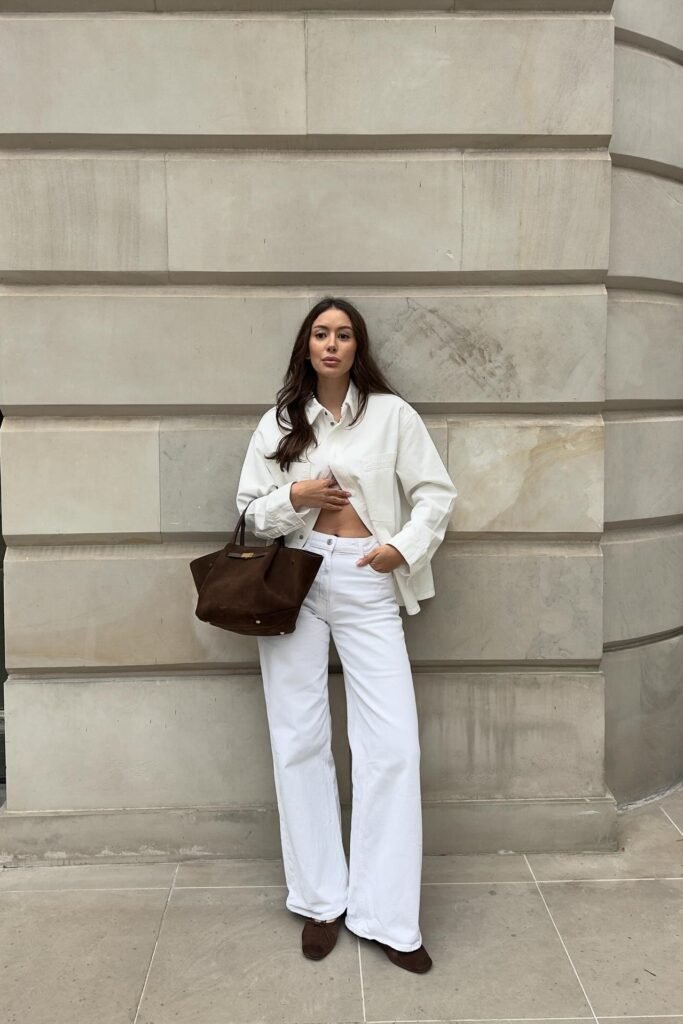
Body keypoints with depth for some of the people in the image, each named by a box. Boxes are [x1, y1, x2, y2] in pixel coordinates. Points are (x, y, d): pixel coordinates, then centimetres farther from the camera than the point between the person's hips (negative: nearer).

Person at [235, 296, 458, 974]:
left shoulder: (391, 414, 4)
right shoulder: (279, 423, 8)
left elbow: (437, 492, 6)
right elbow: (249, 512, 9)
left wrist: (404, 547, -8)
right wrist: (294, 497, -9)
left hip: (367, 584, -1)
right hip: (293, 581, 2)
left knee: (392, 745, -6)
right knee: (299, 742, 4)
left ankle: (387, 916, 6)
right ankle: (321, 901, 18)